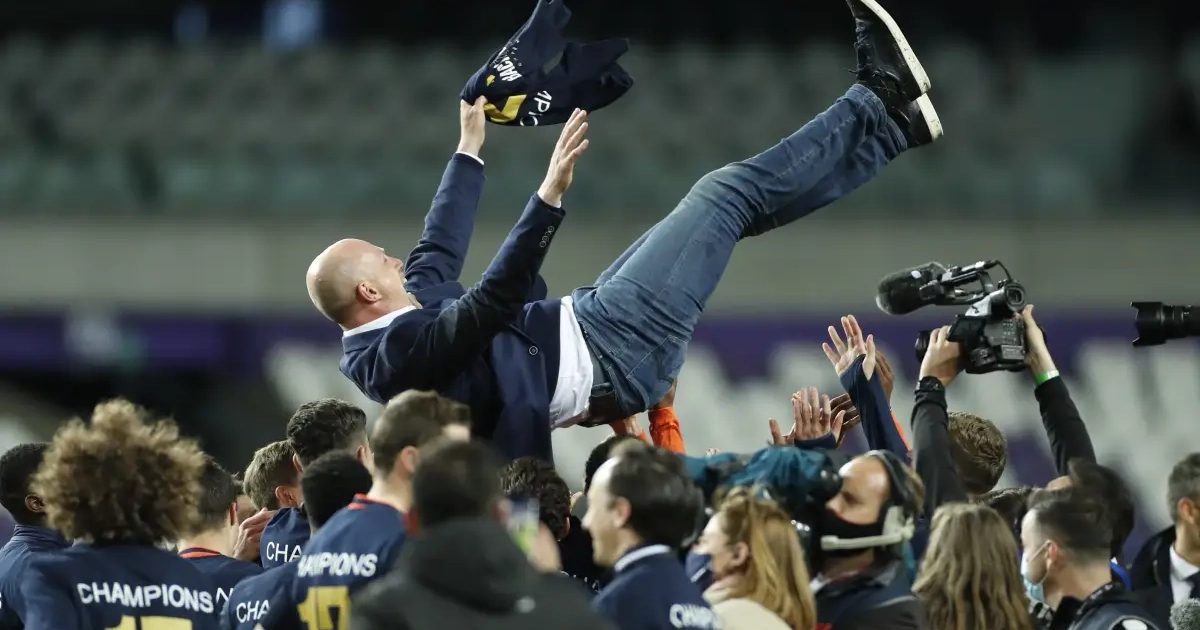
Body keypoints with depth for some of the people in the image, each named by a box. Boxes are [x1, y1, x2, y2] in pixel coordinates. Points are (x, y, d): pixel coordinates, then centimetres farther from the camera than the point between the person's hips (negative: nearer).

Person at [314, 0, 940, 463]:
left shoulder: (381, 330, 5)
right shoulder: (400, 350, -25)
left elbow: (439, 250, 21)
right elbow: (494, 300, -38)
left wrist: (469, 147, 30)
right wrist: (550, 195, -44)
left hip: (580, 322, 10)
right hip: (609, 356, -10)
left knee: (727, 205, 13)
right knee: (725, 196, -6)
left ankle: (887, 122, 20)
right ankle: (882, 108, 8)